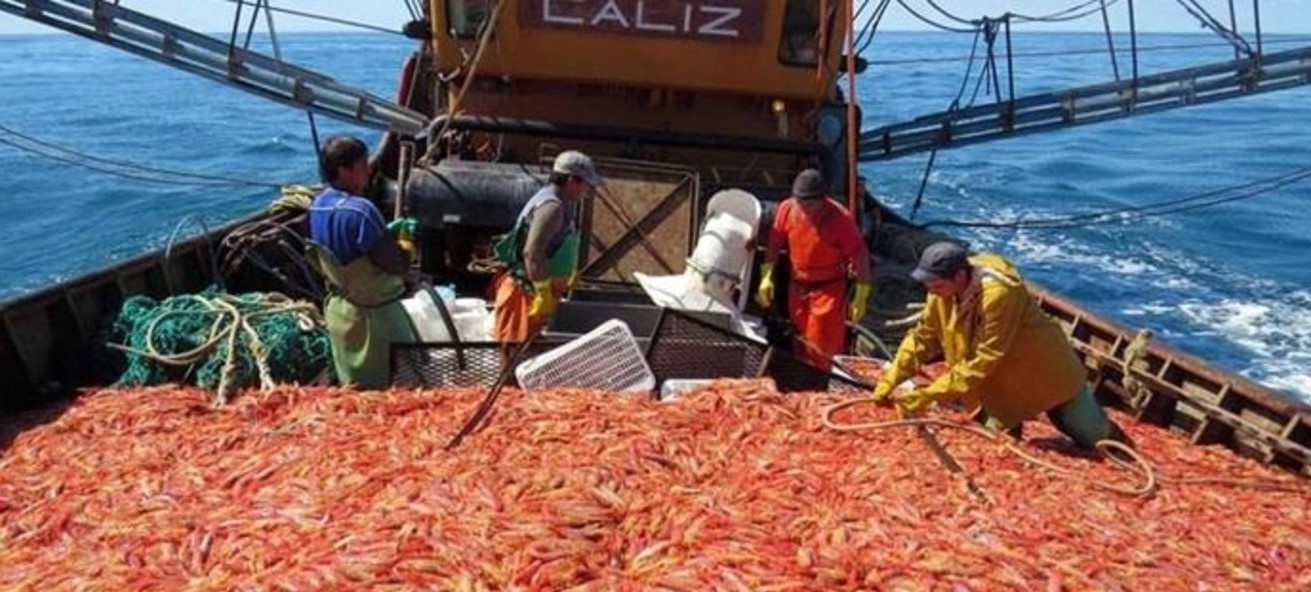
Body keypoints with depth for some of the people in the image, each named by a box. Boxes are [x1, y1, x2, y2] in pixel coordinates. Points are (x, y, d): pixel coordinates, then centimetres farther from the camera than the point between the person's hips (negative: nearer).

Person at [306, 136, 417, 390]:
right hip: (375, 313, -8)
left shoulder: (316, 206, 0)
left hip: (337, 309, 9)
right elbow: (398, 265, -24)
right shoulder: (359, 210, -26)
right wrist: (404, 243, -3)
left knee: (353, 386, 20)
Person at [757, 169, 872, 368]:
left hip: (829, 288, -4)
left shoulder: (840, 218, -24)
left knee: (822, 349, -5)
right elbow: (775, 242, 3)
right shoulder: (787, 209, -12)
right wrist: (767, 276, -1)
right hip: (797, 286, 4)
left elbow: (860, 254, -17)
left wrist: (861, 296, -16)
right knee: (801, 344, 18)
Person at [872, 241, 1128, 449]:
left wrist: (928, 396, -36)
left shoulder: (998, 294, -37)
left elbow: (983, 361, -36)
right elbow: (922, 337, -6)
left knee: (1094, 438, 12)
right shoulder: (944, 288, -16)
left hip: (1046, 373, -5)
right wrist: (890, 380, -14)